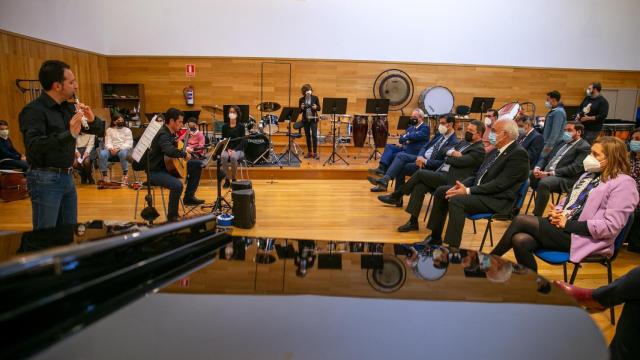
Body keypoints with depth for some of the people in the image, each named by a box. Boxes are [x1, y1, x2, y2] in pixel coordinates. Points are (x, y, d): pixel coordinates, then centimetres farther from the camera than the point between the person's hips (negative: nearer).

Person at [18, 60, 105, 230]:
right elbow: (33, 146, -27)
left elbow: (100, 131, 12)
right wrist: (69, 134, -37)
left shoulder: (69, 108, 9)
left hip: (67, 177, 7)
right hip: (45, 180, -7)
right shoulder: (33, 110, -14)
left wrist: (92, 119, -9)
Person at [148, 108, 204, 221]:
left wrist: (185, 149, 10)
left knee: (198, 165, 11)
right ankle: (172, 216, -15)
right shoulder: (163, 134, -23)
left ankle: (189, 197, 17)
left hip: (168, 166, 10)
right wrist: (185, 154, -27)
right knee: (177, 184, -36)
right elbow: (169, 151, -43)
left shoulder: (171, 133, 7)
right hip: (156, 171, -10)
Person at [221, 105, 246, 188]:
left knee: (233, 157, -36)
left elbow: (242, 141, -5)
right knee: (224, 157, -33)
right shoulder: (225, 126, 6)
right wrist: (228, 149, -14)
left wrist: (234, 150, -18)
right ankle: (226, 180, -20)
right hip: (227, 149, 2)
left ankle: (233, 179, -17)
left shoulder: (241, 126, -1)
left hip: (238, 150, -2)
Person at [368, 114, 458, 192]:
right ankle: (384, 180, -21)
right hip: (421, 158, 8)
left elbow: (443, 163, -21)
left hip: (429, 166, -8)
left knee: (401, 167, -19)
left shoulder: (453, 142, -14)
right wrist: (420, 157, -8)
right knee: (401, 155, -14)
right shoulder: (440, 134, 13)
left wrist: (425, 161, -22)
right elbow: (425, 146, 13)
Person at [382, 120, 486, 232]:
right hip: (442, 174, 8)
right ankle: (413, 222, -12)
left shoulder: (479, 150, -4)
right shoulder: (463, 143, 23)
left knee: (420, 173, -20)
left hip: (451, 180, -8)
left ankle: (396, 196, -4)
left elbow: (460, 161, -15)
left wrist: (448, 156, 4)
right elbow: (445, 150, 15)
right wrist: (452, 153, -7)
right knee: (419, 186, -16)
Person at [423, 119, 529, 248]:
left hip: (497, 200, -9)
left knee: (456, 200, -30)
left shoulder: (519, 154, -14)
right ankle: (435, 237, 10)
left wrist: (468, 191, -22)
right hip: (479, 191, 9)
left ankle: (453, 248, -23)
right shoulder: (495, 151, 14)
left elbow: (500, 184, -21)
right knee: (441, 191, 2)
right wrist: (462, 185, -2)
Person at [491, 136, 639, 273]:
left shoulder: (624, 183, -6)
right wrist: (556, 212, -1)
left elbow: (611, 226, -16)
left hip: (581, 236, -7)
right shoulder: (589, 175, 20)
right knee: (520, 241, -22)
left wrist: (567, 224, -17)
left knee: (521, 220, -19)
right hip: (562, 226, 8)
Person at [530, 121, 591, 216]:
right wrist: (537, 168, -3)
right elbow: (546, 157, 21)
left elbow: (574, 168, -13)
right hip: (544, 173, 8)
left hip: (564, 179, -8)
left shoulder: (584, 147, 0)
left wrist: (549, 173, -19)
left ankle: (536, 217, -31)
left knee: (544, 182, -37)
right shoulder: (562, 142, 23)